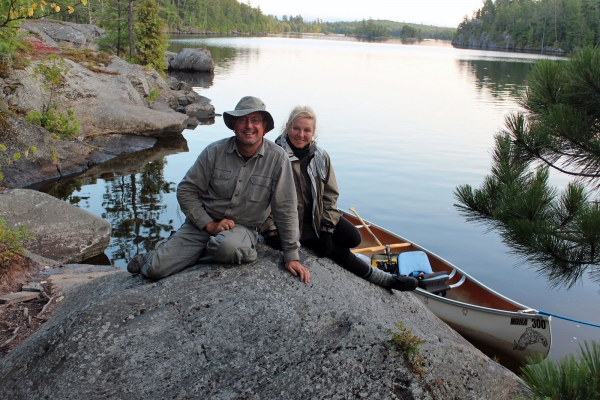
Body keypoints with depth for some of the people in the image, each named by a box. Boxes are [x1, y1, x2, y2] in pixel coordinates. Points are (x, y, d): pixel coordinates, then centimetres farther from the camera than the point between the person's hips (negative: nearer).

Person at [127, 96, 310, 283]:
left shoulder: (277, 158, -11)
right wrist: (209, 224, -13)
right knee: (155, 269, -13)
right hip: (204, 223, 1)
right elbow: (186, 190, -2)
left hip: (243, 228, -1)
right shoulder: (215, 151, -7)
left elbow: (285, 208, -8)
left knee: (227, 246, -37)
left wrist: (291, 255, -7)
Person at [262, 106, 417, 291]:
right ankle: (385, 279, 0)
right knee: (337, 251, -14)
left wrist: (327, 228, -8)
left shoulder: (321, 157, 0)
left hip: (317, 215, 6)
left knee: (353, 238, -17)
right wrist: (270, 231, -19)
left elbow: (330, 194, 1)